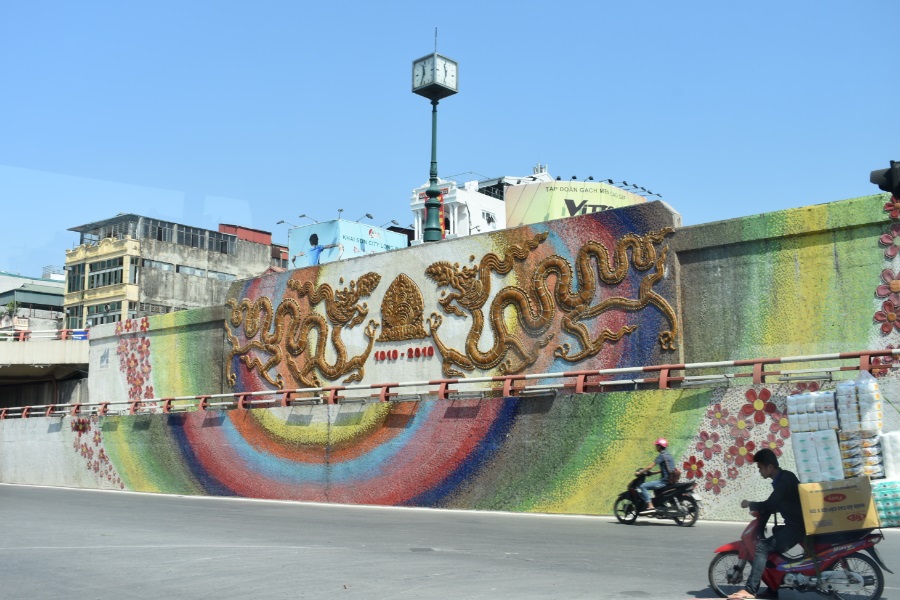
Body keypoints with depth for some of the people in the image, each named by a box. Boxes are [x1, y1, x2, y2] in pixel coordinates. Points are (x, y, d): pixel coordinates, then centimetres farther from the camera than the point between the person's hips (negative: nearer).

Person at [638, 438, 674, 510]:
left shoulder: (661, 455, -13)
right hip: (670, 480, 10)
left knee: (643, 486, -15)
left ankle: (650, 506, -23)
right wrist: (653, 472, 26)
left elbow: (650, 466, -16)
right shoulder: (668, 455, 16)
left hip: (664, 481, -10)